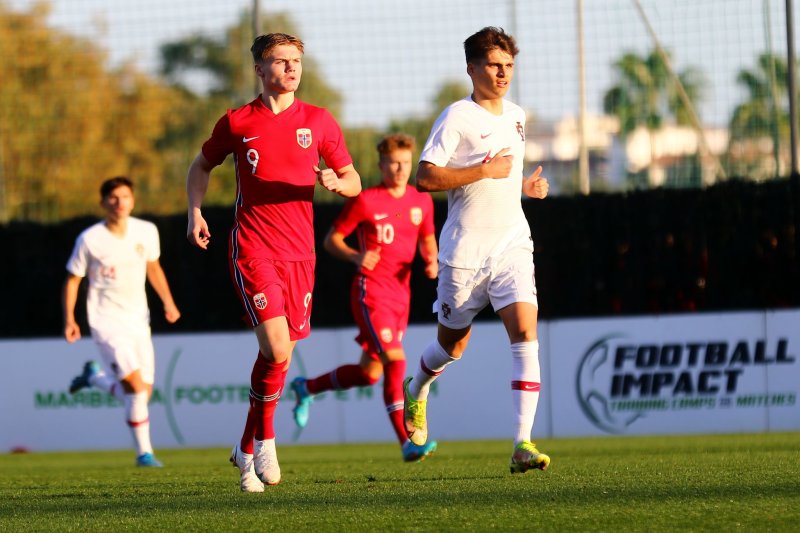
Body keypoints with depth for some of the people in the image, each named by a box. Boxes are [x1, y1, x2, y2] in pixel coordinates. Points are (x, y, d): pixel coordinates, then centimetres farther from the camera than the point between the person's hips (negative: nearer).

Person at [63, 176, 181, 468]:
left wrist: (168, 302, 7)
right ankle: (144, 452, -2)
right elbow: (72, 279, -2)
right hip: (106, 321, -5)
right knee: (136, 385, -21)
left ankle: (94, 377, 32)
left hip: (138, 320, 5)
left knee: (142, 393, 5)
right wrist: (69, 320, -10)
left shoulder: (146, 231, 1)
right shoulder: (89, 240, -11)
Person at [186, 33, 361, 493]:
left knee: (278, 356, 7)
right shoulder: (237, 123, 3)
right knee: (277, 350, -18)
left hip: (300, 255, 3)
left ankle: (247, 450, 23)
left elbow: (354, 182, 12)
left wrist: (336, 181, -11)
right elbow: (202, 167, 19)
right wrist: (195, 212, 3)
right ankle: (265, 439, 2)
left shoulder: (319, 122, 6)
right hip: (253, 252, -3)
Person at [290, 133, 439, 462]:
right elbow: (331, 239, -1)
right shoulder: (365, 201, -7)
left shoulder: (421, 201, 8)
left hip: (400, 293, 7)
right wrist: (355, 256, -21)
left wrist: (431, 261, -1)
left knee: (370, 372, 10)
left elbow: (427, 240, 22)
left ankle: (306, 387, 34)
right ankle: (408, 443, -17)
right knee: (395, 359, -19)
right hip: (371, 291, -7)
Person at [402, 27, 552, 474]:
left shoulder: (517, 115, 12)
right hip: (466, 248, -4)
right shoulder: (457, 117, -9)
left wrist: (524, 184, 11)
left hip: (512, 242, 4)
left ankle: (523, 444, -20)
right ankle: (416, 391, 47)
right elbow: (426, 177, -16)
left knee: (525, 331, -15)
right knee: (454, 343, 11)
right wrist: (484, 171, -20)